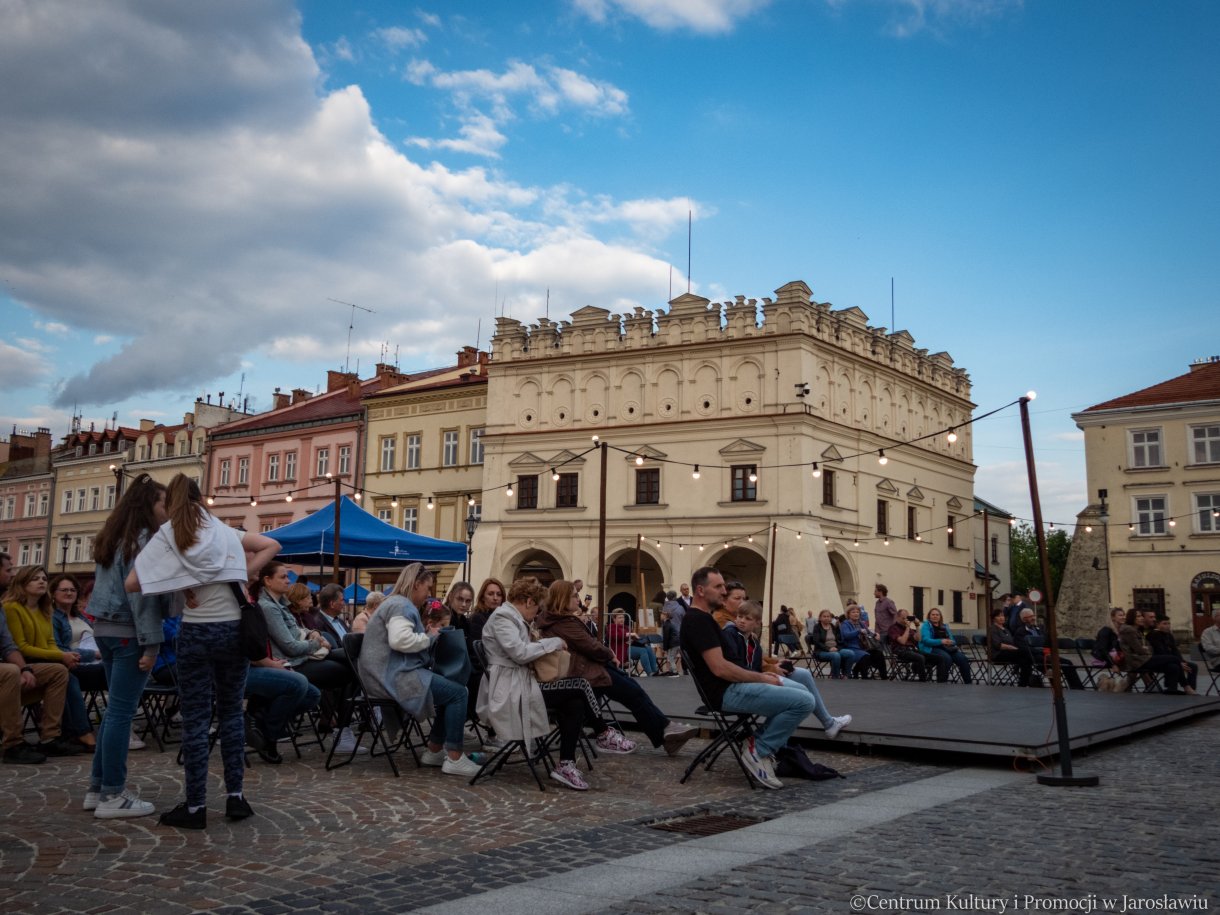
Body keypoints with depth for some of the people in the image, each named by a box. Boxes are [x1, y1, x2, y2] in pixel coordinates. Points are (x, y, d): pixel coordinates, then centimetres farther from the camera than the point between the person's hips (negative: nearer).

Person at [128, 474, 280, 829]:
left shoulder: (167, 535, -2)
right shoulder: (224, 530, 7)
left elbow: (133, 583, -7)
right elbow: (272, 546, 11)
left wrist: (177, 584, 3)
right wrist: (242, 574, 5)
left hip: (196, 632, -3)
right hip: (234, 628, 3)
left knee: (196, 718, 3)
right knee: (231, 712, 14)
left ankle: (195, 806, 7)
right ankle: (235, 796, 14)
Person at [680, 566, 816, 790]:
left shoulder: (700, 619, 16)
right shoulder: (699, 620, -17)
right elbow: (719, 668, -24)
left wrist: (759, 675, 9)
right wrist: (762, 678, -13)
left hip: (730, 688, 11)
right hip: (727, 693, -11)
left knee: (796, 693, 22)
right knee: (804, 701, -17)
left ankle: (761, 747, 13)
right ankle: (759, 749, -6)